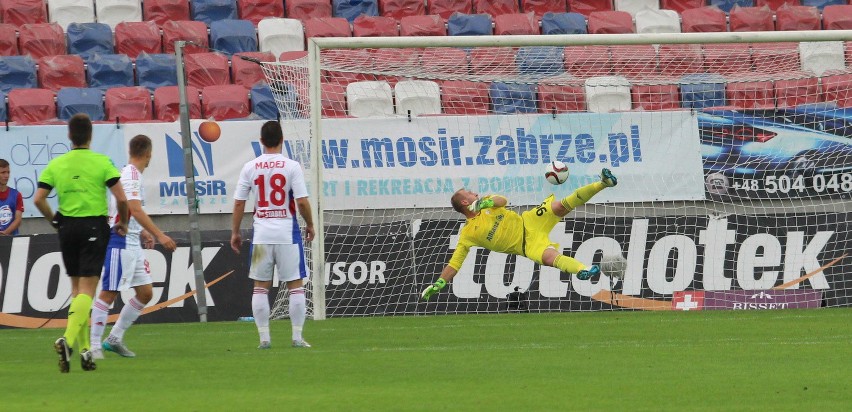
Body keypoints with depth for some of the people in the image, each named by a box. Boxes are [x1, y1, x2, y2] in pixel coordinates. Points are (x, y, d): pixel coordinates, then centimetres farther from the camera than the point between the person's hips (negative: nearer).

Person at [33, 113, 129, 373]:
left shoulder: (56, 165, 4)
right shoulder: (101, 162, -5)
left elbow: (38, 199, -1)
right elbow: (121, 198, -10)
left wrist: (55, 221, 13)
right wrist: (122, 223, 7)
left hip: (68, 227, 4)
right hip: (94, 227, -4)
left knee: (77, 288, 15)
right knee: (87, 289, -6)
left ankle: (84, 347, 13)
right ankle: (68, 339, -26)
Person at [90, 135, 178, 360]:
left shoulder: (132, 173, 16)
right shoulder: (131, 175, -14)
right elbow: (135, 210, -25)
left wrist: (142, 232, 29)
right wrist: (160, 235, -29)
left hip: (132, 243, 10)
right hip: (119, 242, -10)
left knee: (145, 292, 8)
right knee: (108, 293, -7)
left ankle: (115, 338, 14)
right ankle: (94, 345, -5)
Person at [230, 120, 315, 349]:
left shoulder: (250, 167, 1)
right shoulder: (291, 166, -7)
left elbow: (238, 203, 2)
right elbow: (302, 202, -10)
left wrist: (235, 232, 12)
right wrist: (310, 225, 6)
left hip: (261, 232, 2)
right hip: (287, 231, -2)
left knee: (260, 286, 9)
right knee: (295, 285, 5)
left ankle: (264, 337, 7)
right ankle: (297, 337, 2)